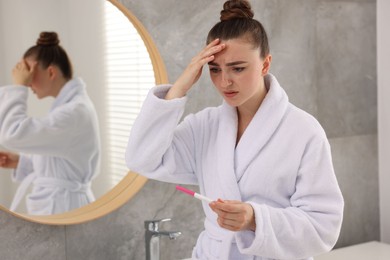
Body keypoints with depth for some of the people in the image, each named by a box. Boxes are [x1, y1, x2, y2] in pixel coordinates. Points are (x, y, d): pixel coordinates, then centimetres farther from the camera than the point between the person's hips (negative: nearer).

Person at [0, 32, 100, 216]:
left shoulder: (75, 111, -21)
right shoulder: (69, 105, 12)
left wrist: (18, 87, -15)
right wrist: (19, 162, 8)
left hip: (61, 207, -10)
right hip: (56, 203, 10)